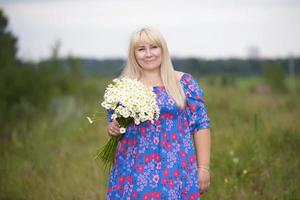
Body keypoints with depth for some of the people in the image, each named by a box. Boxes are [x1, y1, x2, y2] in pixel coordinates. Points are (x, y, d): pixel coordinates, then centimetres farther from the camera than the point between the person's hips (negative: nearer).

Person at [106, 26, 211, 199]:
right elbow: (112, 123, 16)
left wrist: (203, 168, -4)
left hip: (176, 171, -1)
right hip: (134, 171, 2)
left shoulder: (184, 82, 1)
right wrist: (112, 128, -8)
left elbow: (201, 124, 0)